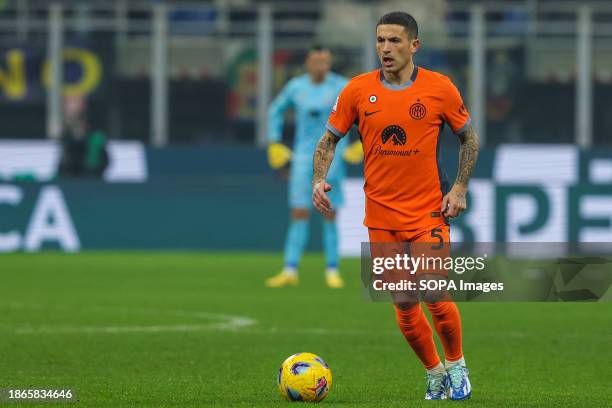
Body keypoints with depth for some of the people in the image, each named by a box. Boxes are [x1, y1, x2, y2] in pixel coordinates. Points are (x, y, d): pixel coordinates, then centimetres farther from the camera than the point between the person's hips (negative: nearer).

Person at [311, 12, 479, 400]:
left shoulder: (440, 88, -4)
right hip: (381, 215, 2)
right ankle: (436, 375, 23)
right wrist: (319, 180, -8)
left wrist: (460, 187, -2)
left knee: (436, 297, -10)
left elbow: (469, 137, 8)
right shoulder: (358, 90, 0)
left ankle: (456, 366, 15)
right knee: (403, 306, 4)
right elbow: (329, 139, 8)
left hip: (429, 211, -2)